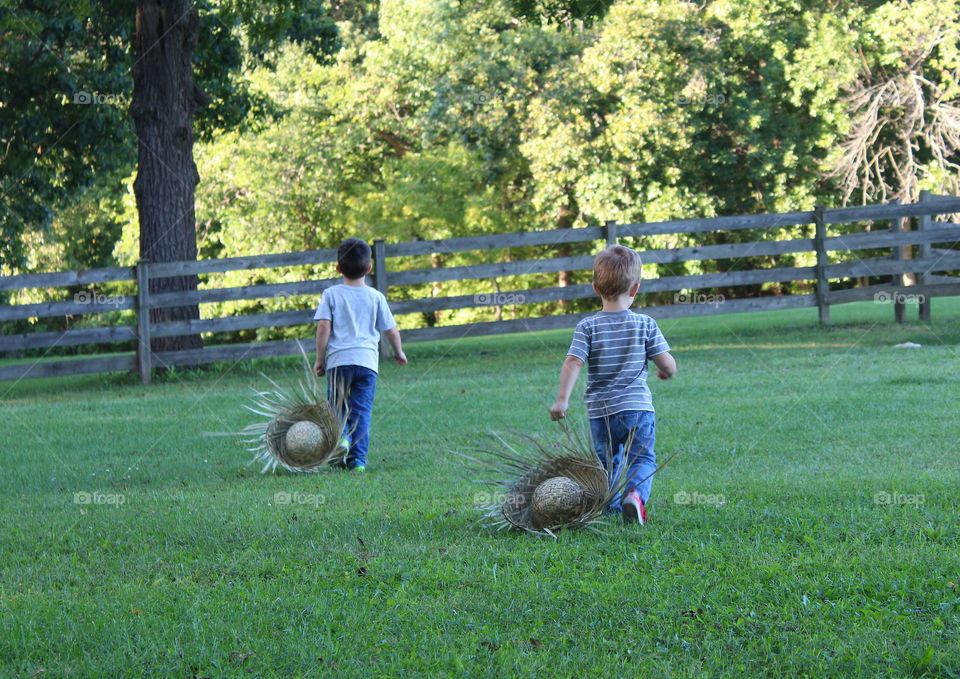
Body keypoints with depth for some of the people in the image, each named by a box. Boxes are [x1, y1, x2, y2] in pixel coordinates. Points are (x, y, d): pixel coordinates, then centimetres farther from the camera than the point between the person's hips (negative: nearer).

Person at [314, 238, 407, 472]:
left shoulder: (331, 294, 3)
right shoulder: (376, 297, 8)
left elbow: (323, 327, -5)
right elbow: (391, 330, 12)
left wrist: (320, 359, 3)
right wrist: (399, 352, 30)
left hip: (338, 359, -1)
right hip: (367, 360, 1)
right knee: (361, 411, 3)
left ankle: (341, 435, -20)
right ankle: (358, 459, -4)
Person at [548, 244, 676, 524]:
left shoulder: (588, 327, -4)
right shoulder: (645, 324, -2)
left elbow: (572, 363, -14)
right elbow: (668, 365, -1)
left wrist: (562, 400, -12)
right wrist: (666, 372, 22)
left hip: (600, 412, 1)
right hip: (638, 407, -1)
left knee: (605, 461, 20)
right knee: (642, 459, 5)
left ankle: (611, 502, 6)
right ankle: (635, 494, -22)